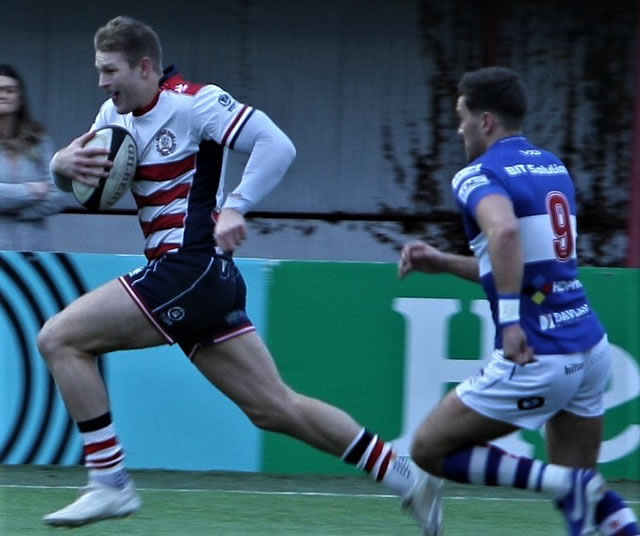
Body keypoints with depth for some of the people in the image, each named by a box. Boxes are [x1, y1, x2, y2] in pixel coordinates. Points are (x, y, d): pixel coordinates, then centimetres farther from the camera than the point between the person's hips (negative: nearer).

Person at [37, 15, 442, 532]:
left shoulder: (193, 102, -10)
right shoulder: (117, 114, 14)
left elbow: (277, 145, -16)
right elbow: (65, 172, 16)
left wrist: (234, 208, -26)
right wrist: (65, 164, -7)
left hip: (191, 271, -9)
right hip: (190, 277, 9)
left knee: (61, 339, -10)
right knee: (275, 406, 9)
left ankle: (110, 483, -8)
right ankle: (407, 477, 13)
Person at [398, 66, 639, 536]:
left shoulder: (478, 176, -7)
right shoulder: (553, 167, 17)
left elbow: (504, 231, -31)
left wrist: (510, 320, -30)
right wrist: (442, 263, 23)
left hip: (536, 358, -8)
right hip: (589, 346, 8)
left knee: (429, 450, 7)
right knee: (579, 487, 19)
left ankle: (564, 485, -7)